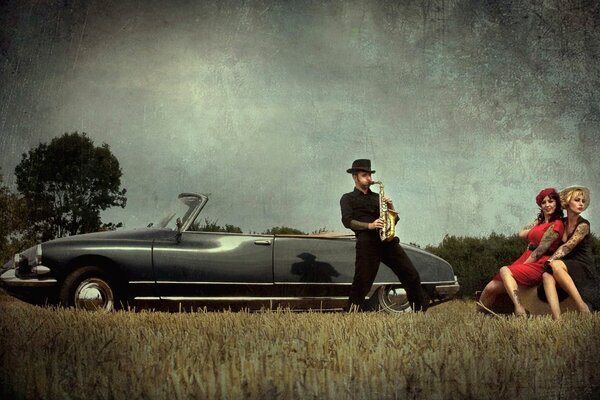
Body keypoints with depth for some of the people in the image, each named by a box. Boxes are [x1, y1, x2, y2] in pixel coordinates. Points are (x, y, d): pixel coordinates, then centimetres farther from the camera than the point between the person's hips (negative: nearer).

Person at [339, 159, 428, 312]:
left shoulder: (377, 197, 27)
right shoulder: (348, 199, 13)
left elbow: (394, 220, 24)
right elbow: (347, 221, -5)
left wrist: (390, 208, 5)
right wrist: (369, 226, -17)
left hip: (388, 240, 4)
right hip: (367, 243, -4)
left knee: (412, 276, -3)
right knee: (362, 282, -11)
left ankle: (421, 310, 5)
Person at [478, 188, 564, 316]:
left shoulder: (556, 225, -6)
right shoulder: (540, 221, 23)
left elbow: (540, 251, -10)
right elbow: (522, 234, 12)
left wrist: (520, 267, -8)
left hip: (538, 265, -8)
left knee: (505, 271, -34)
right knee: (491, 288, -8)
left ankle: (520, 310, -43)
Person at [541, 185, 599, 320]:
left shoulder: (583, 225, -6)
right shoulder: (562, 223, 10)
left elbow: (567, 247, -15)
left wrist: (550, 261, -24)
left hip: (584, 268, -4)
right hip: (567, 268, 4)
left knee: (555, 265, -34)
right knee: (547, 275, -29)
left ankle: (582, 307, -30)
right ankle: (557, 320, -43)